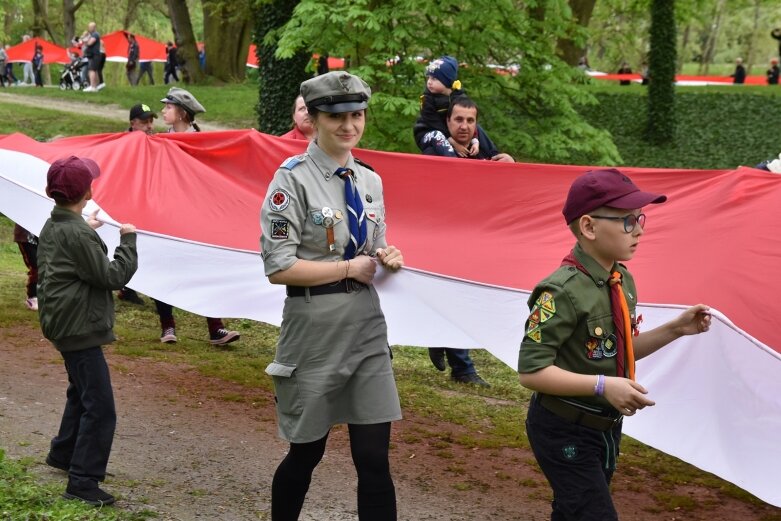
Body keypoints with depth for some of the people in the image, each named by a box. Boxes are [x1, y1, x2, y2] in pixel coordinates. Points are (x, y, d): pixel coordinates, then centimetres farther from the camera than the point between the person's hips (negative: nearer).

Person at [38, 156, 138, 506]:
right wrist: (128, 239, -7)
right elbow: (113, 276, -18)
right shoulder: (78, 235, -22)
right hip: (79, 329, -11)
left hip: (65, 323, 11)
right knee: (99, 408, -9)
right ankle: (82, 482, -8)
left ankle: (63, 454, 42)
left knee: (81, 393, 28)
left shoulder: (53, 227, 7)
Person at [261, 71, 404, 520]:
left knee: (375, 459, 2)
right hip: (316, 328, -5)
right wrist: (349, 269, -13)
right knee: (306, 453, 11)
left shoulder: (370, 180, 8)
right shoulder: (293, 179, -12)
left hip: (368, 325, 5)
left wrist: (388, 258, -3)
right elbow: (278, 268, -17)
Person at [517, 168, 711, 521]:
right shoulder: (563, 292, -24)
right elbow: (531, 371, -24)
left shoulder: (623, 281, 3)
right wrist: (602, 386, -30)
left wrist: (675, 329, 3)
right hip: (565, 433, -8)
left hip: (606, 427, 8)